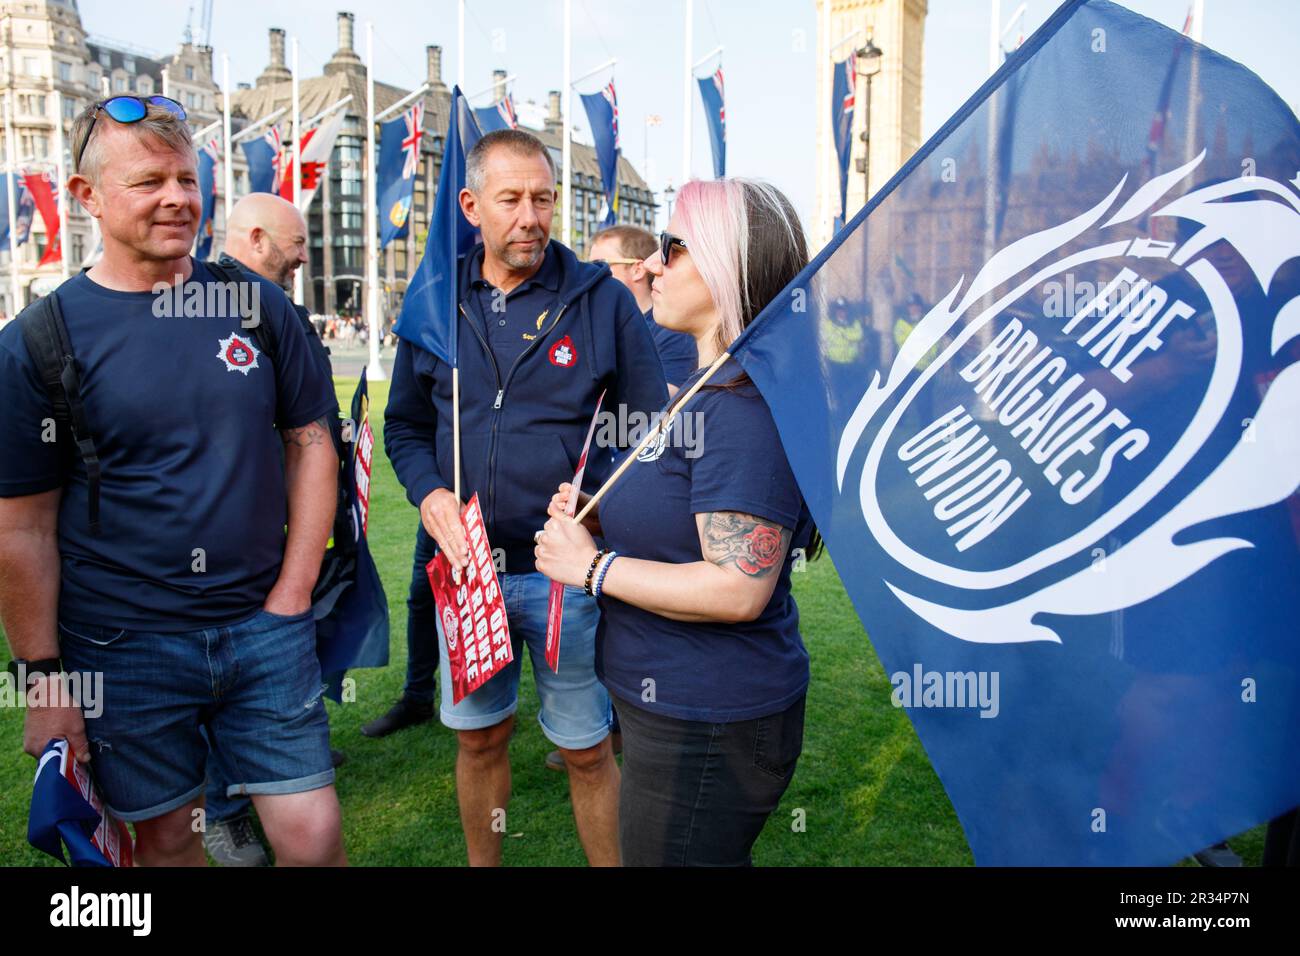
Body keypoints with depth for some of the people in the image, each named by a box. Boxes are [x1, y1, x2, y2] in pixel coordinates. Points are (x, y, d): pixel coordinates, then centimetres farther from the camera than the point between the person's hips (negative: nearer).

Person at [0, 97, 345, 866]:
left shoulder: (257, 305, 2)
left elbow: (311, 443, 5)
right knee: (166, 839, 14)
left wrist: (292, 594, -1)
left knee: (313, 836, 3)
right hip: (123, 645, -1)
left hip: (265, 627, 2)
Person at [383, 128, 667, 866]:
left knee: (588, 750, 9)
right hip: (465, 564, 3)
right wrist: (429, 493, -7)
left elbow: (655, 426, -2)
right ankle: (482, 862, 41)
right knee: (479, 736, 19)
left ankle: (612, 861, 31)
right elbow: (405, 424, 12)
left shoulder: (603, 300, -6)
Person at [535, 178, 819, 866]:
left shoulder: (745, 400, -23)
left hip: (707, 731, -10)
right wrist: (598, 521, 3)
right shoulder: (704, 386, 12)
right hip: (674, 707, 10)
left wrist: (592, 565, -19)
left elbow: (738, 589, -29)